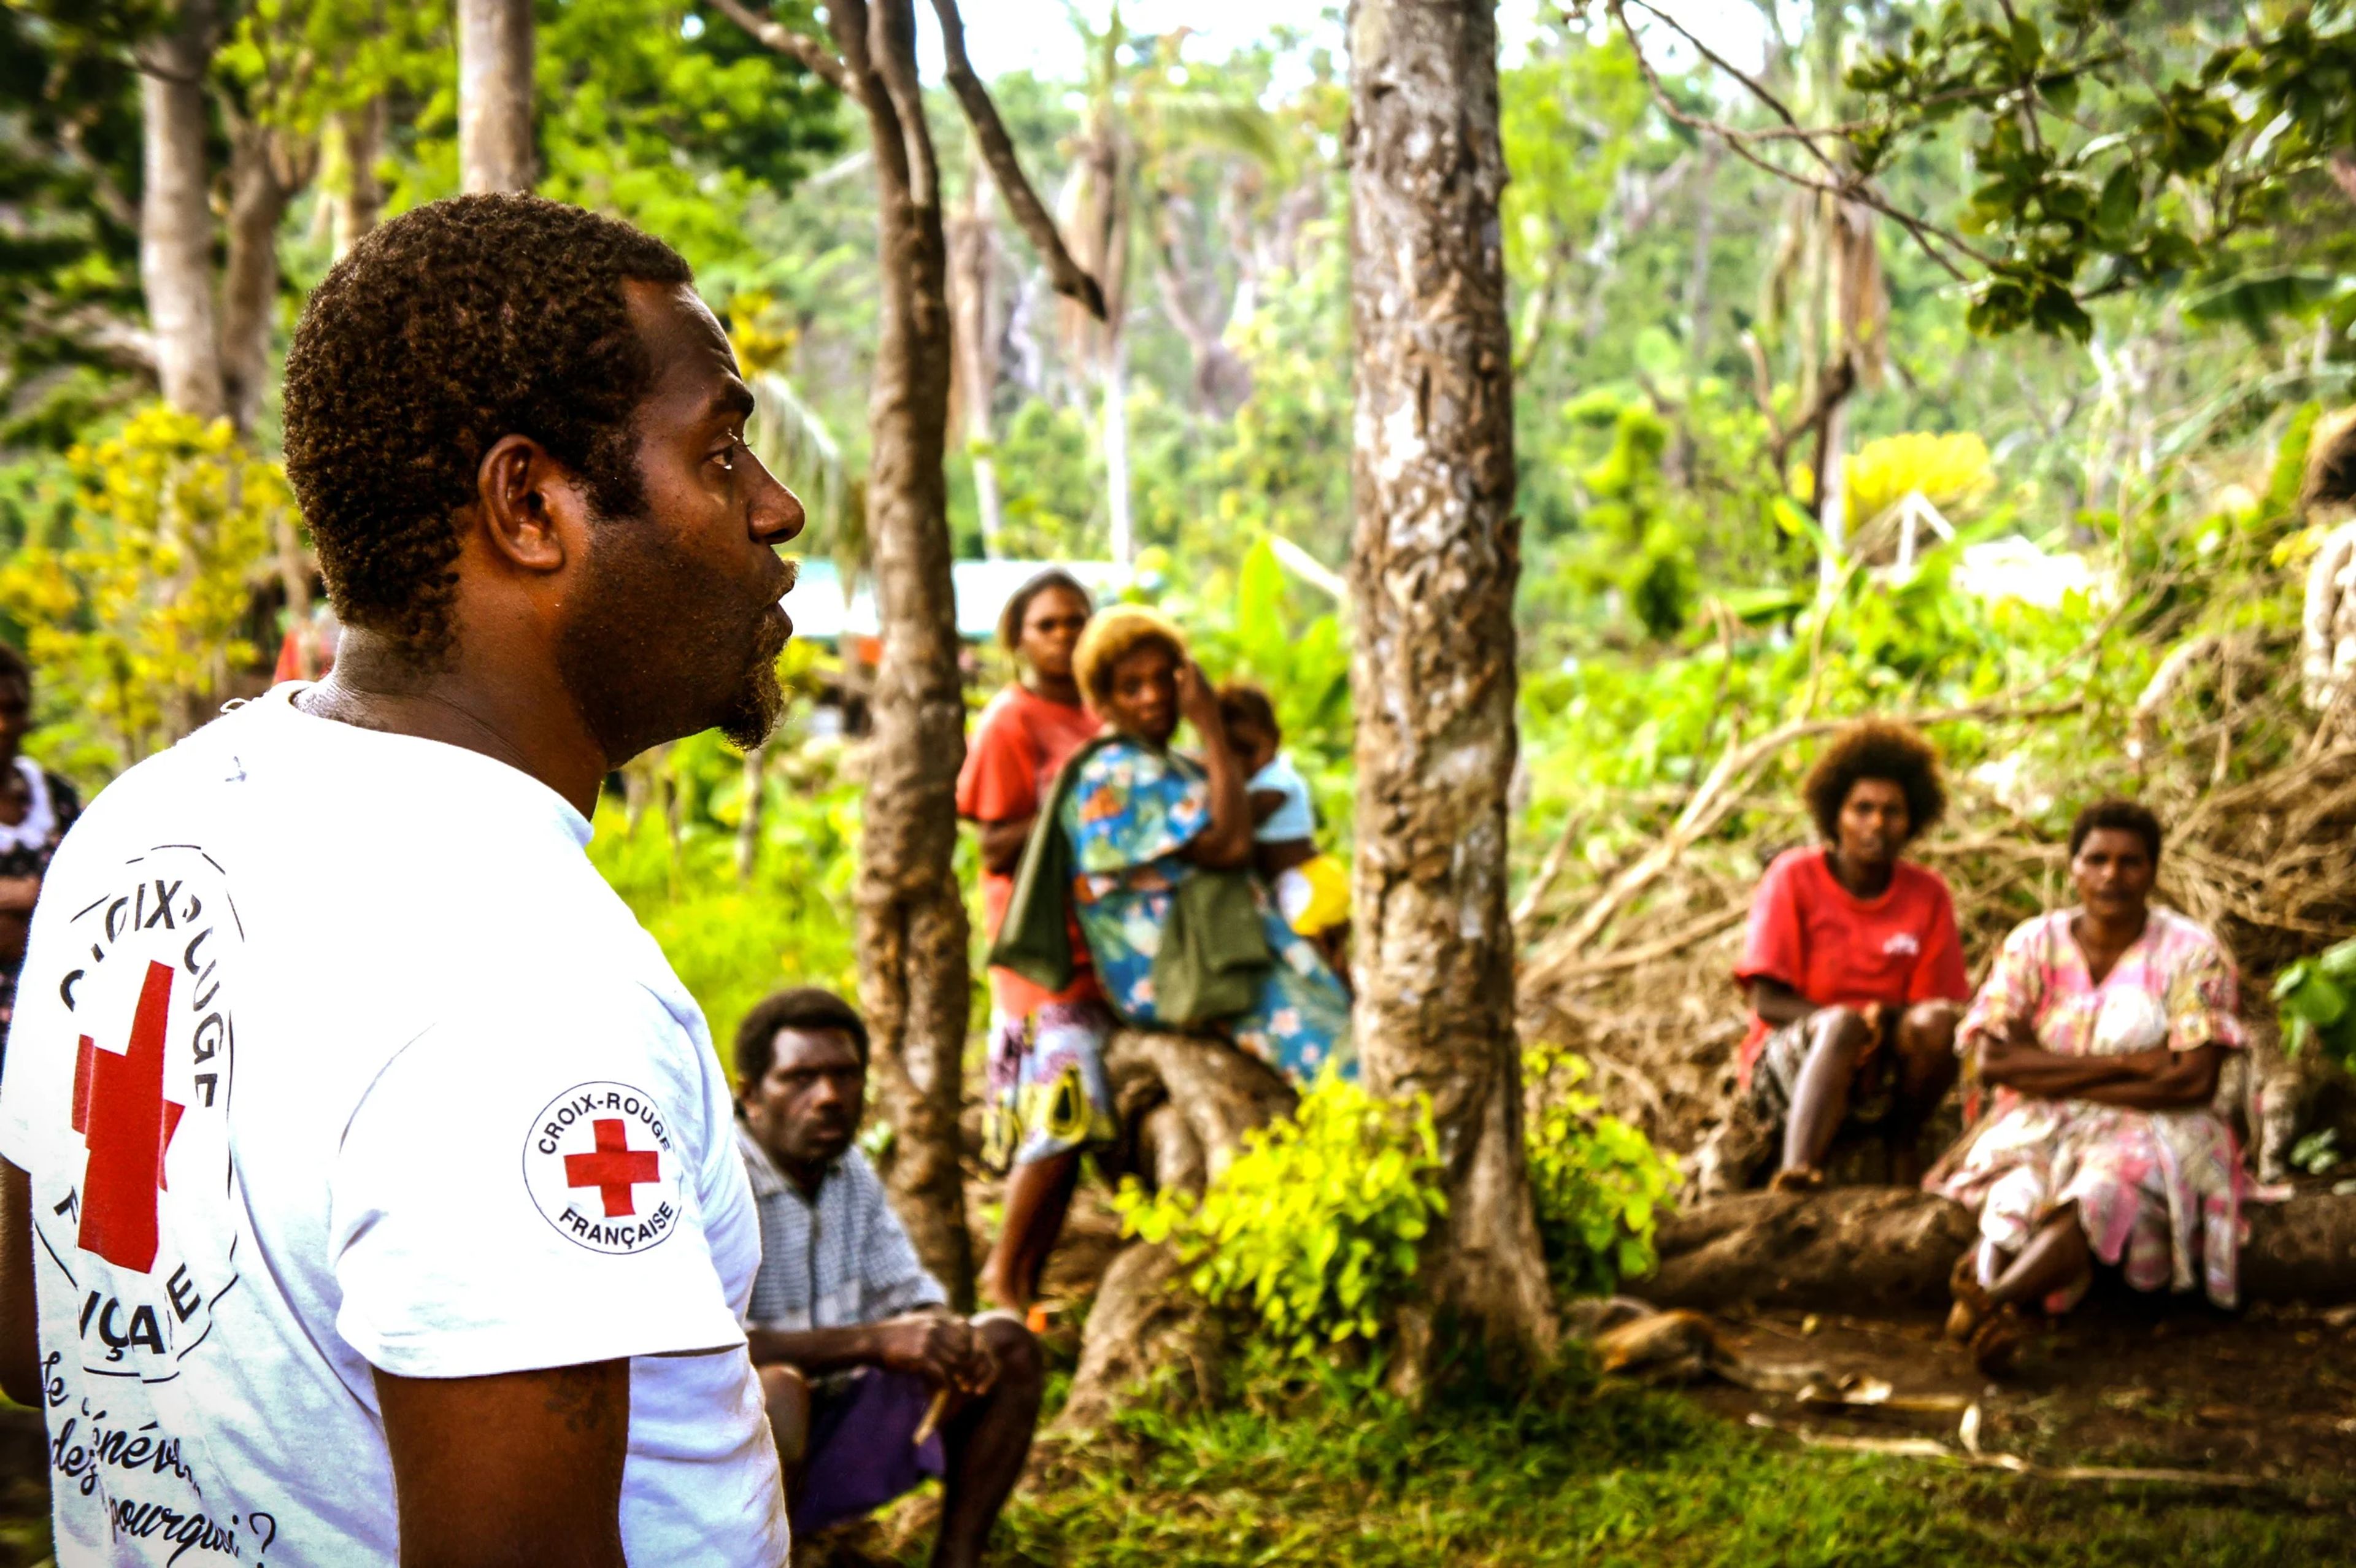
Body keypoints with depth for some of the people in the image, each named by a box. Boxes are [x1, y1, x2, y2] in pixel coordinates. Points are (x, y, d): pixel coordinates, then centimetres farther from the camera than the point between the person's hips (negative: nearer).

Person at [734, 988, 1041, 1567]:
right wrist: (875, 1342, -33)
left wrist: (947, 1339, -16)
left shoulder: (849, 1169, 6)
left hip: (838, 1427, 8)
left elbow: (910, 1298, 10)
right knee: (773, 1390, -40)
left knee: (1011, 1348, -3)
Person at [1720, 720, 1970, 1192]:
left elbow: (1939, 1002, 3)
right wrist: (1848, 1019, -24)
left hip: (1882, 1075, 3)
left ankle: (1903, 1150, -7)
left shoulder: (1928, 895, 5)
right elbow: (1767, 1002, -7)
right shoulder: (1794, 877, -2)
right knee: (1842, 1024, -36)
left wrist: (1886, 1016, -21)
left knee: (1936, 1021, -27)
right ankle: (1798, 1170, -59)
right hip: (1785, 1068, -3)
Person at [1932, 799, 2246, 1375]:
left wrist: (2057, 1078, -9)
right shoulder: (2034, 945, 4)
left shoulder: (2192, 953, -1)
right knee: (2018, 1193, -33)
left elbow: (2195, 1082, -11)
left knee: (2102, 1191, -37)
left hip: (2152, 1133, -2)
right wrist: (2124, 1065, -14)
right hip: (2039, 1132, 3)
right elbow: (1995, 1062, -7)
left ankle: (1991, 1297, -63)